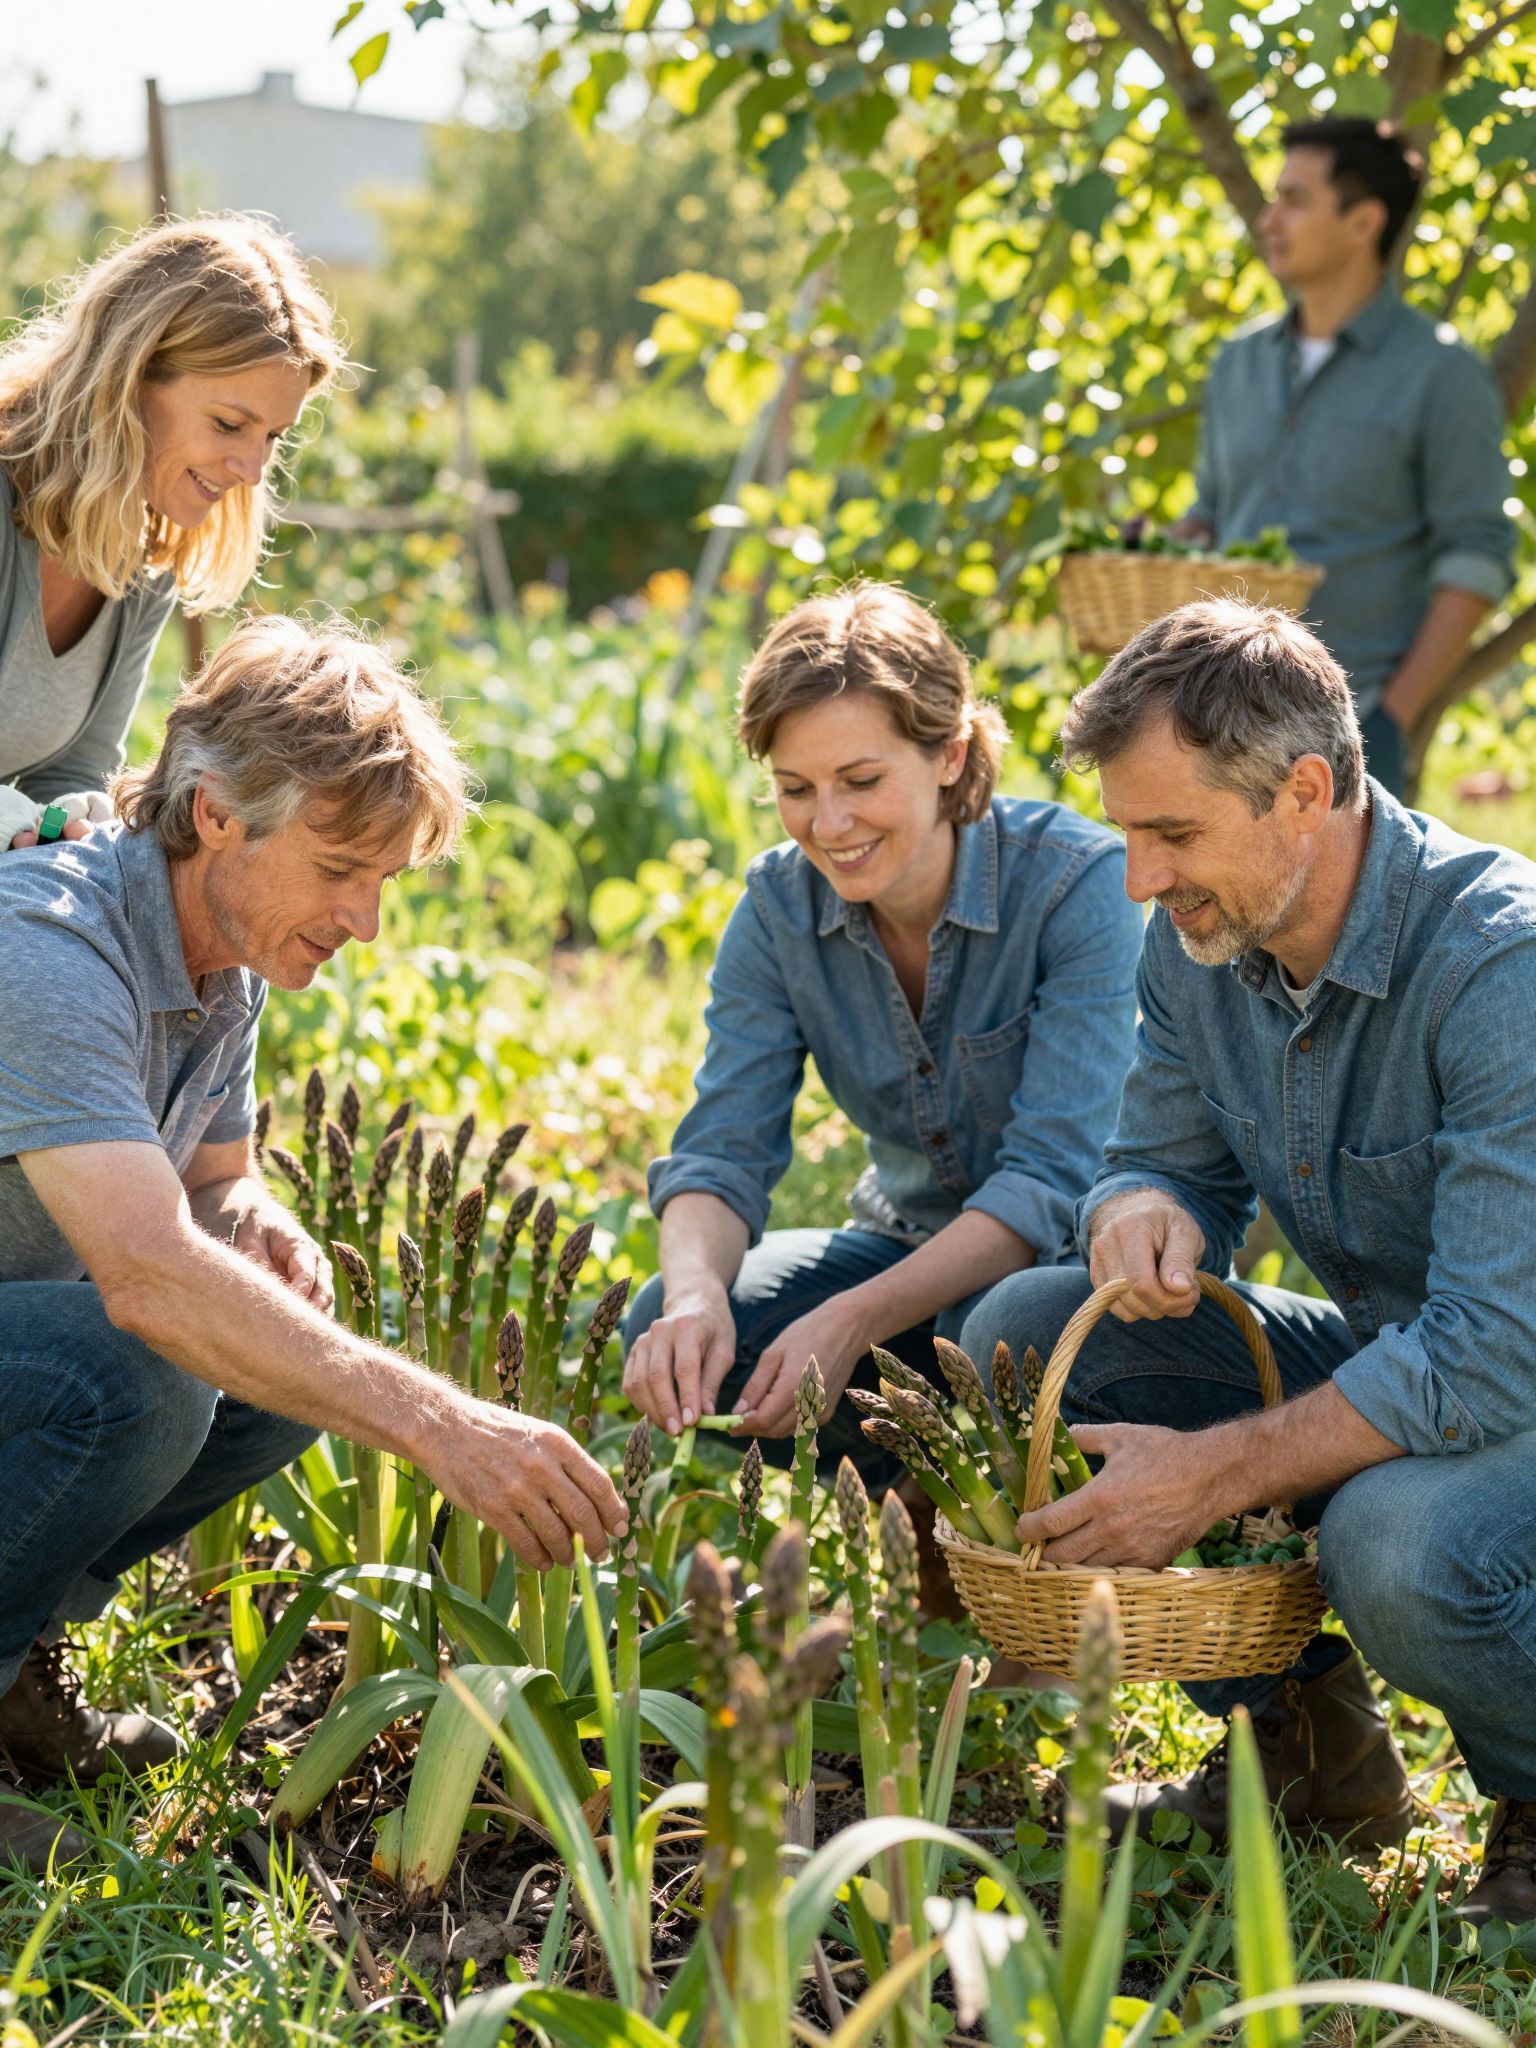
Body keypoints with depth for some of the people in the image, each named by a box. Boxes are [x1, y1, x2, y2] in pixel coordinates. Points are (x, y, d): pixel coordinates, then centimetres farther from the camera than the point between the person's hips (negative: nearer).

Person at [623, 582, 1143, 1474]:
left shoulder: (1078, 883, -23)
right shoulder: (780, 907, -8)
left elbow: (1055, 1174, -28)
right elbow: (723, 1148, -13)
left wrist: (854, 1320, -40)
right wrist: (696, 1291, -37)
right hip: (917, 1242, 4)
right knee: (670, 1334, -20)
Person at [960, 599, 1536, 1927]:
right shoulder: (1199, 940, -5)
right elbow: (1166, 1161, 8)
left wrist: (1211, 1474, -29)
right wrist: (1142, 1212, -18)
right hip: (1379, 1359, 7)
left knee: (1397, 1544, -38)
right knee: (1025, 1330, -8)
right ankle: (1305, 1748, 5)